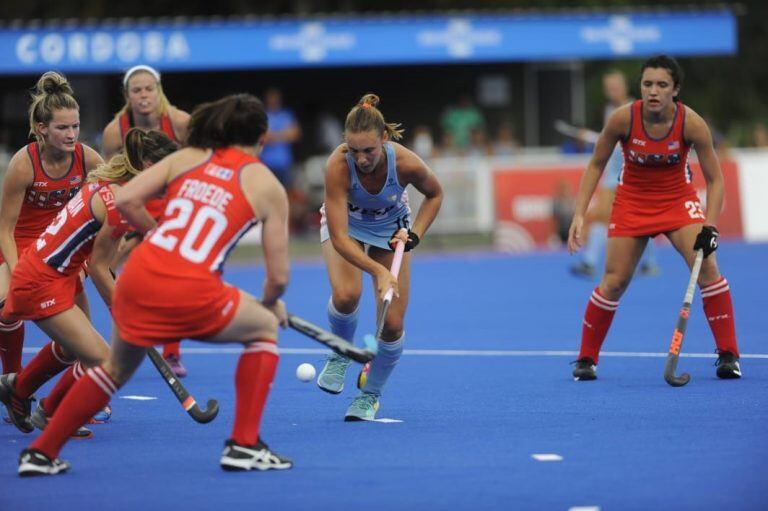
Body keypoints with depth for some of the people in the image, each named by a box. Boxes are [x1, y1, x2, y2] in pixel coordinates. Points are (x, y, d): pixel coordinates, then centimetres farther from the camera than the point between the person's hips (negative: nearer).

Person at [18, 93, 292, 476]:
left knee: (117, 368, 29)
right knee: (265, 328, 24)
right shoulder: (267, 186, 9)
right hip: (191, 292, -4)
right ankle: (244, 446, 16)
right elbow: (278, 276, 8)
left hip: (137, 277, 4)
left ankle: (41, 453, 30)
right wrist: (272, 304, 30)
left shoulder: (186, 157, 16)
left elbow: (125, 200, 6)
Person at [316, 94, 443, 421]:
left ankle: (371, 395, 18)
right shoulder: (338, 166, -38)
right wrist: (379, 272, -50)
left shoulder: (406, 163, -33)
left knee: (392, 323, -9)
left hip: (390, 228, 1)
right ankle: (341, 355, 2)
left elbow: (434, 194, -7)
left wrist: (415, 234, -21)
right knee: (346, 295, -31)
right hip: (345, 224, -1)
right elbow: (339, 238, -38)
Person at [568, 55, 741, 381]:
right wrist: (579, 214, -15)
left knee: (707, 268, -19)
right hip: (632, 202, 0)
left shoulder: (691, 124, -23)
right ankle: (586, 358, 14)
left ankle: (728, 354, -8)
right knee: (614, 283, -4)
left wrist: (710, 226, -27)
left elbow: (715, 179, -14)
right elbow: (596, 165, -7)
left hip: (677, 199, 0)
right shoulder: (623, 119, -22)